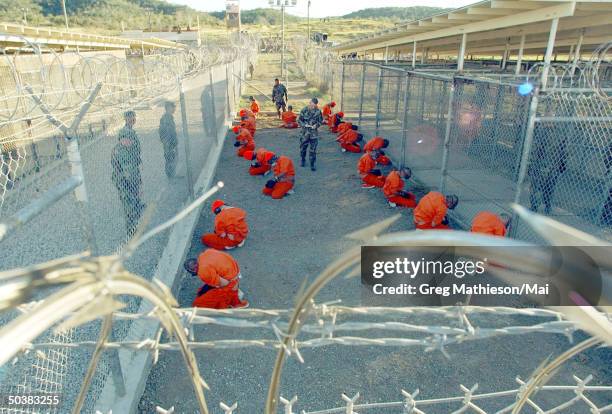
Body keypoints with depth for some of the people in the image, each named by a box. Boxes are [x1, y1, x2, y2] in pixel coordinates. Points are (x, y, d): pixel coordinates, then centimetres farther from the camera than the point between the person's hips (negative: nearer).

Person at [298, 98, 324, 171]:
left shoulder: (318, 111, -4)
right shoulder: (304, 110, -7)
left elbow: (321, 121, 6)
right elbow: (299, 120, -1)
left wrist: (317, 125, -12)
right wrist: (304, 125, -17)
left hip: (314, 133, 0)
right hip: (305, 133, 0)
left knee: (313, 150, 0)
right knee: (303, 148, 13)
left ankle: (312, 164, 10)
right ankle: (303, 160, 37)